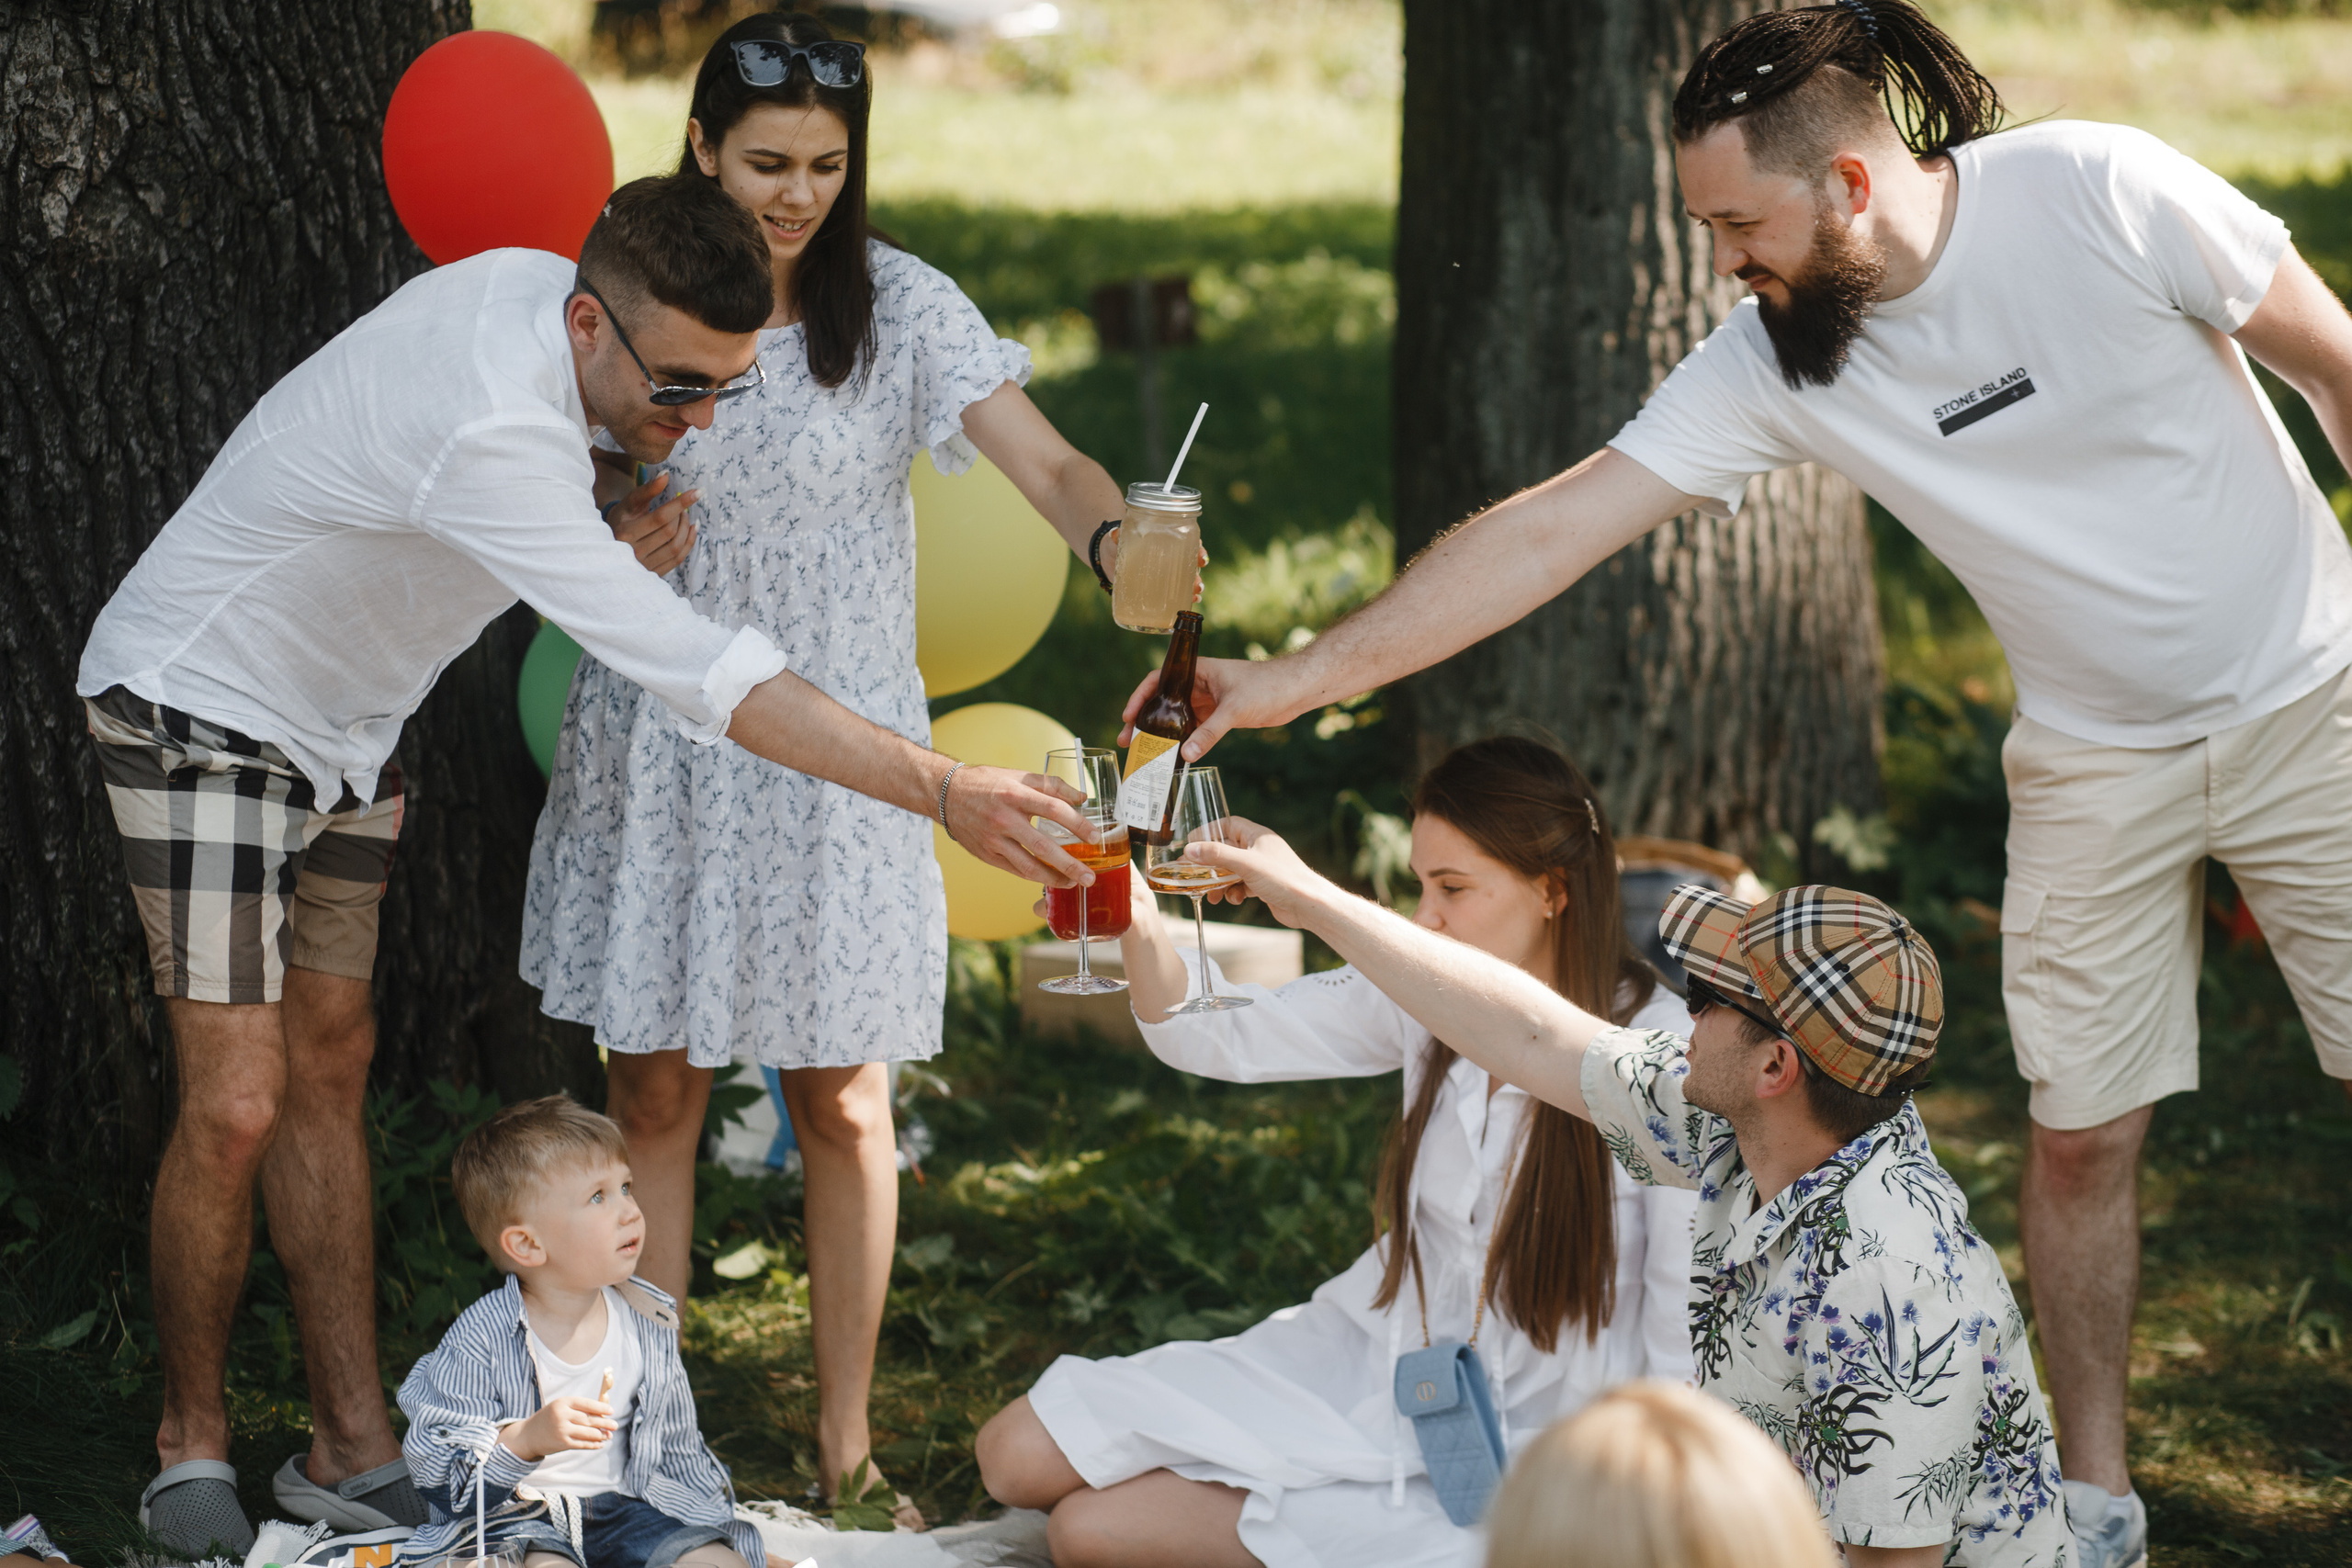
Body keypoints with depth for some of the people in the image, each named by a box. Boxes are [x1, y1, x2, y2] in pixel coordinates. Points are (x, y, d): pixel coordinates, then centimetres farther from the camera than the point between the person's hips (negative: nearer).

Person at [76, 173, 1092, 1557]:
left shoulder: (528, 286, -11)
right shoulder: (488, 436, -39)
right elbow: (700, 673, -42)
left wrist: (620, 531, -5)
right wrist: (941, 791, -43)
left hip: (342, 722, 9)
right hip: (202, 711, -9)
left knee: (329, 1069, 8)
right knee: (237, 1103, -11)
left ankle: (353, 1452, 11)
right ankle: (192, 1441, 10)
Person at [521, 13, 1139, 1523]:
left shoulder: (900, 305, -7)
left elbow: (1047, 461, -18)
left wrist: (1118, 533, -41)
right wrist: (618, 526, -11)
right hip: (659, 741, 2)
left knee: (843, 1102, 4)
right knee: (655, 1090, 5)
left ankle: (845, 1440, 16)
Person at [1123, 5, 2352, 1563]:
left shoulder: (2100, 193, -22)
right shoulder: (1767, 367, -13)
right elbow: (1546, 533, -14)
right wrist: (1290, 678, -17)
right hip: (2095, 761, 2)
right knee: (2081, 1130, 3)